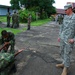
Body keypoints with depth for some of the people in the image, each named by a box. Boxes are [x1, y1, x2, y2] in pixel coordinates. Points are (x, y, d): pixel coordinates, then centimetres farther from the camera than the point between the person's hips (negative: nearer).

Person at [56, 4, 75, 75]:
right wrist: (59, 36, 13)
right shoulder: (65, 17, 8)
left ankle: (65, 69, 9)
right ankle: (64, 63, 36)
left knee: (67, 54, -4)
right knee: (62, 51, 17)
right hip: (63, 38, 7)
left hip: (69, 39, -7)